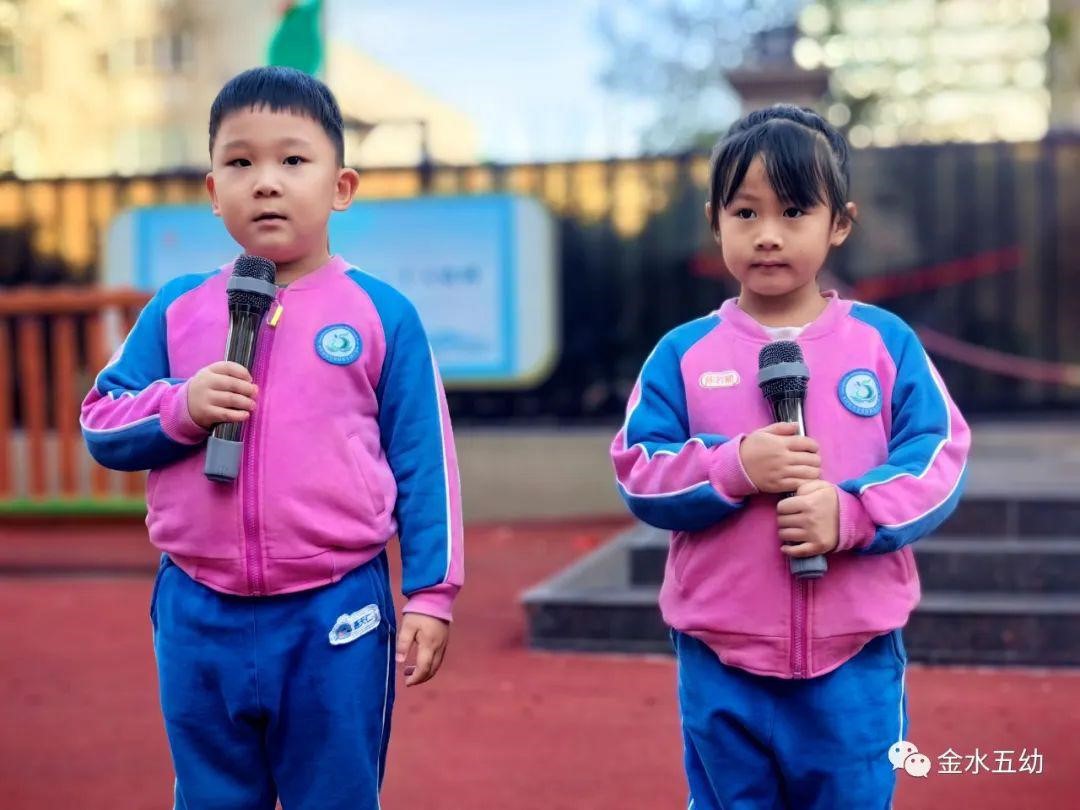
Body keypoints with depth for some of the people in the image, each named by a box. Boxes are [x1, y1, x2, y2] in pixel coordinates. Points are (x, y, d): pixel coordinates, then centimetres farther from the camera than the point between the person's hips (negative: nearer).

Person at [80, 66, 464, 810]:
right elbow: (100, 422, 6)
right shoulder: (176, 311, 4)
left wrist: (430, 594, -2)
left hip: (336, 615, -2)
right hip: (199, 615, 3)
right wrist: (181, 408, -13)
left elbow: (424, 462, 0)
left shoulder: (383, 314, -3)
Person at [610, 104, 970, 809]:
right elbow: (637, 473, -3)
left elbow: (940, 459, -4)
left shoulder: (886, 342, 0)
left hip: (856, 659, 0)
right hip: (720, 665, 0)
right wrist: (734, 467, -20)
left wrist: (850, 514, -20)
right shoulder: (684, 353, 0)